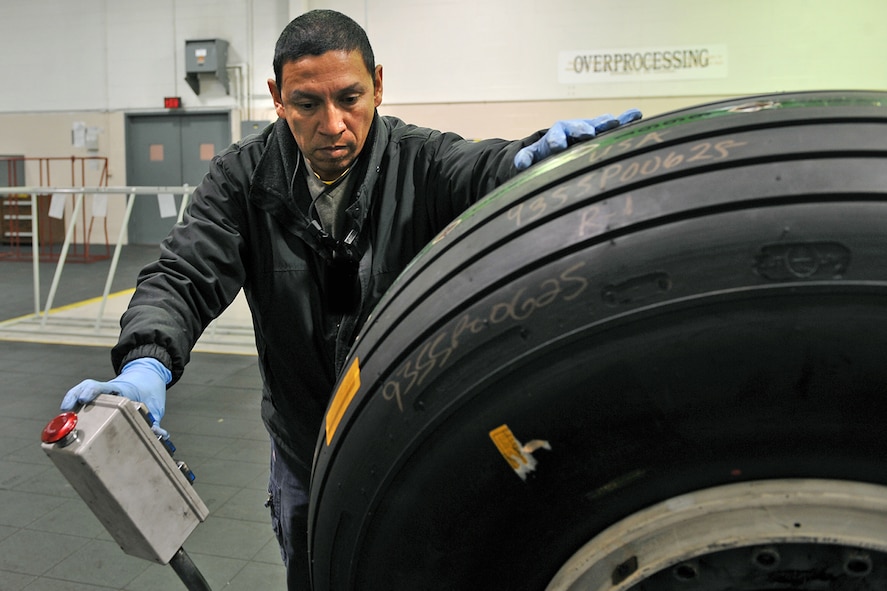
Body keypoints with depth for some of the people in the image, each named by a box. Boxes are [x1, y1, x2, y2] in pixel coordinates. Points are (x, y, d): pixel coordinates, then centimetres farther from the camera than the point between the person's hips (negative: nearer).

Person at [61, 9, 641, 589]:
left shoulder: (423, 162, -15)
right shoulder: (245, 177, -10)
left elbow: (491, 171, -33)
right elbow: (184, 277, -17)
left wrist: (542, 154, -58)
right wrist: (147, 363, -37)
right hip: (303, 445, 2)